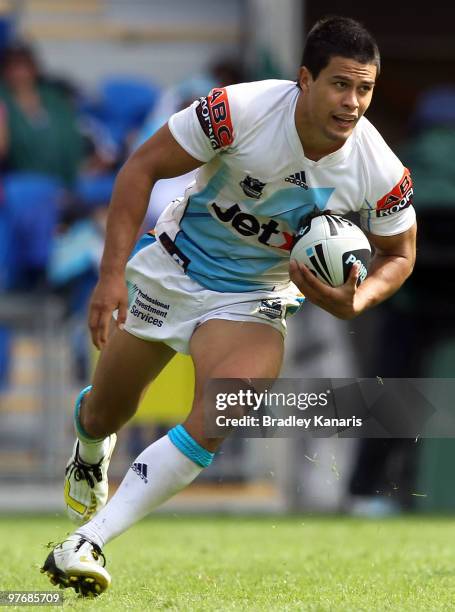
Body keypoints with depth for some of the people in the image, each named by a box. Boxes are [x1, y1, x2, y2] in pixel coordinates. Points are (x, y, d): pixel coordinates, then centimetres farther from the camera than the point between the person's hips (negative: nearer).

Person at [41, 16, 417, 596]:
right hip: (173, 269, 0)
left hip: (253, 302, 0)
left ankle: (87, 542, -24)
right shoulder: (241, 110, -28)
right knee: (104, 413, 15)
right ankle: (89, 462, 55)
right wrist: (112, 274, -22)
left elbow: (398, 253, 1)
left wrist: (354, 302, -20)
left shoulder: (382, 175, -20)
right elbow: (142, 167, -17)